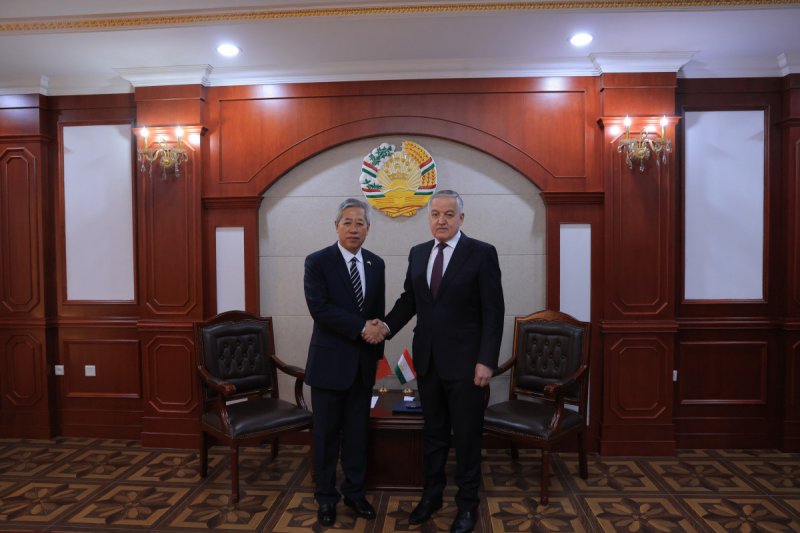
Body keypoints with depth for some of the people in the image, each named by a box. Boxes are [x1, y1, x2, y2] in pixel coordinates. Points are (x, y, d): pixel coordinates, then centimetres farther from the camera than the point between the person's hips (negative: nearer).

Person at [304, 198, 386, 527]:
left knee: (358, 432, 14)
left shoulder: (376, 264, 7)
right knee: (327, 434, 8)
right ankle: (326, 497, 26)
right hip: (330, 361, -4)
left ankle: (355, 493, 30)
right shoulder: (317, 262, -8)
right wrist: (361, 328, -21)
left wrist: (376, 347, 6)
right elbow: (319, 308, -20)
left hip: (364, 362, 4)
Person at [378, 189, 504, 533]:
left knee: (466, 436, 9)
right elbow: (409, 299, 12)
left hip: (464, 362, -4)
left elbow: (494, 312, -11)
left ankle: (467, 504, 27)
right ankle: (431, 495, 34)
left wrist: (486, 361, -15)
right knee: (433, 432, 17)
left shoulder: (482, 254, -9)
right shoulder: (418, 253, 7)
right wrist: (388, 325, -4)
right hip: (427, 360, 5)